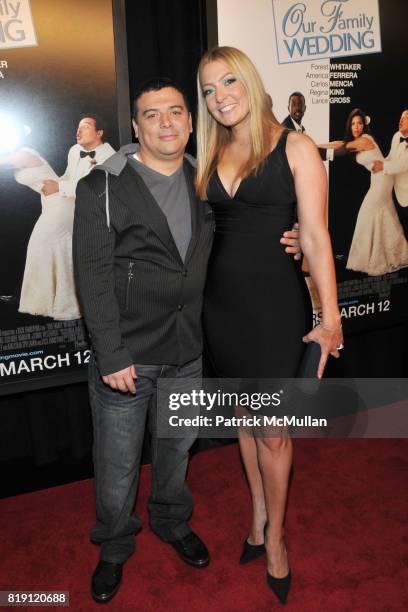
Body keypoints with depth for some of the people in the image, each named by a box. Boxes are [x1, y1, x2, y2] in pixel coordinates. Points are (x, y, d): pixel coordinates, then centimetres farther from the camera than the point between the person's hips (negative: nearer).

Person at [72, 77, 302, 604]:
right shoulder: (104, 187, -12)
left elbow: (217, 247, 19)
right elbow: (93, 277, -15)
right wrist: (112, 356, -19)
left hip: (186, 351, 5)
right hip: (126, 354, -4)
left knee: (176, 446, 23)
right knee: (118, 463, 10)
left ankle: (172, 521, 49)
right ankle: (114, 547, 37)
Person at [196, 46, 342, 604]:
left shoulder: (295, 148, -5)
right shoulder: (211, 155, 9)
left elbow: (315, 236, -10)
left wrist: (330, 316, -14)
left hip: (274, 301, -4)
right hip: (221, 300, 5)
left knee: (272, 428, 4)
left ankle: (274, 536, 26)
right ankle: (258, 514, 37)